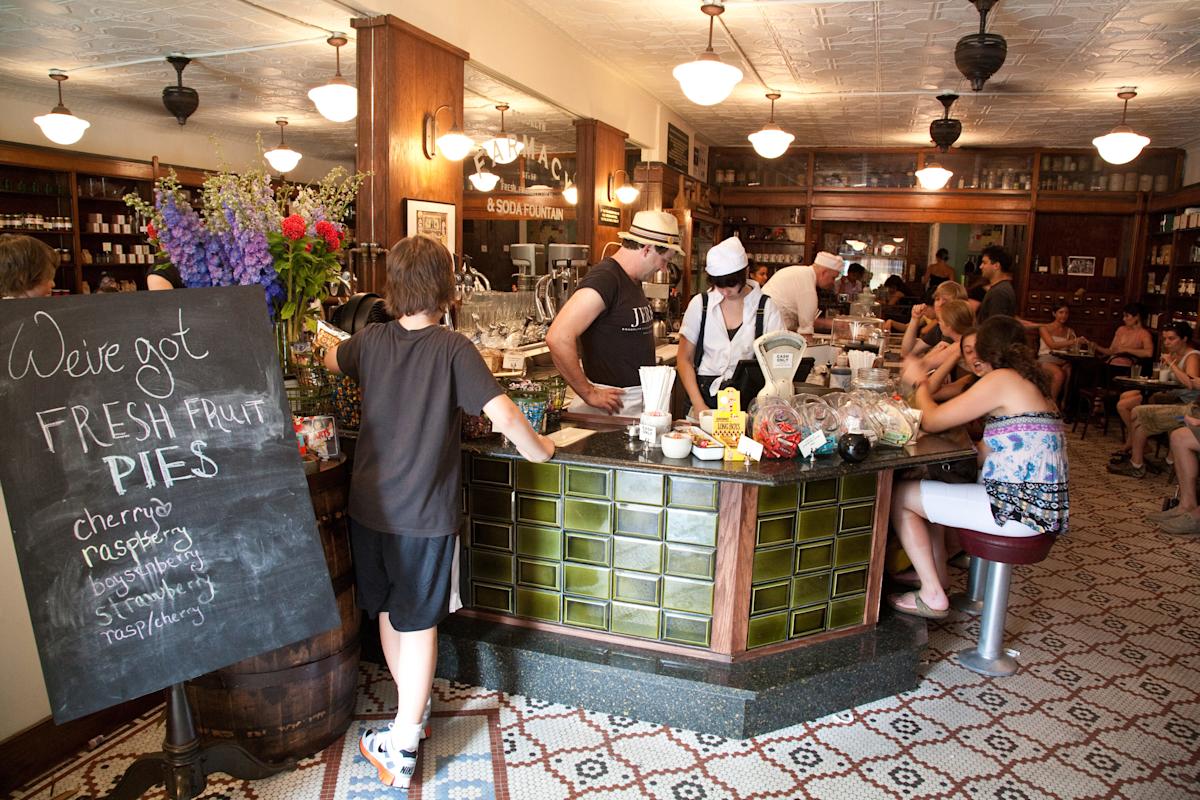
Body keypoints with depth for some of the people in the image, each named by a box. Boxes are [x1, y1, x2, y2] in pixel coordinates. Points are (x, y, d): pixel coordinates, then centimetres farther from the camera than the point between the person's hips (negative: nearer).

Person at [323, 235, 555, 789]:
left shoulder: (371, 341, -1)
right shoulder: (453, 349, -16)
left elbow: (330, 359, 22)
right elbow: (504, 416, -24)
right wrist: (538, 450, -6)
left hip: (369, 505, 5)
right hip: (424, 512, -5)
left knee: (389, 610, 20)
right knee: (418, 623, 7)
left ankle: (413, 709, 38)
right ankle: (403, 743, 13)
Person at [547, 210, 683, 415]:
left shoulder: (633, 280, 12)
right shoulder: (604, 279, -18)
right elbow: (558, 338, -27)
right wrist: (589, 394, -19)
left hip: (640, 402, 9)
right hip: (613, 404, -9)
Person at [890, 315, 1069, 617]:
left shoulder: (1001, 379, -13)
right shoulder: (1032, 383, 15)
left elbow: (932, 421, -10)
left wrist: (920, 382, 10)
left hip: (1017, 509, -10)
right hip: (1042, 505, 10)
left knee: (899, 496, -1)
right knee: (930, 483, 25)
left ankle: (932, 596, 7)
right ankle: (936, 572, 30)